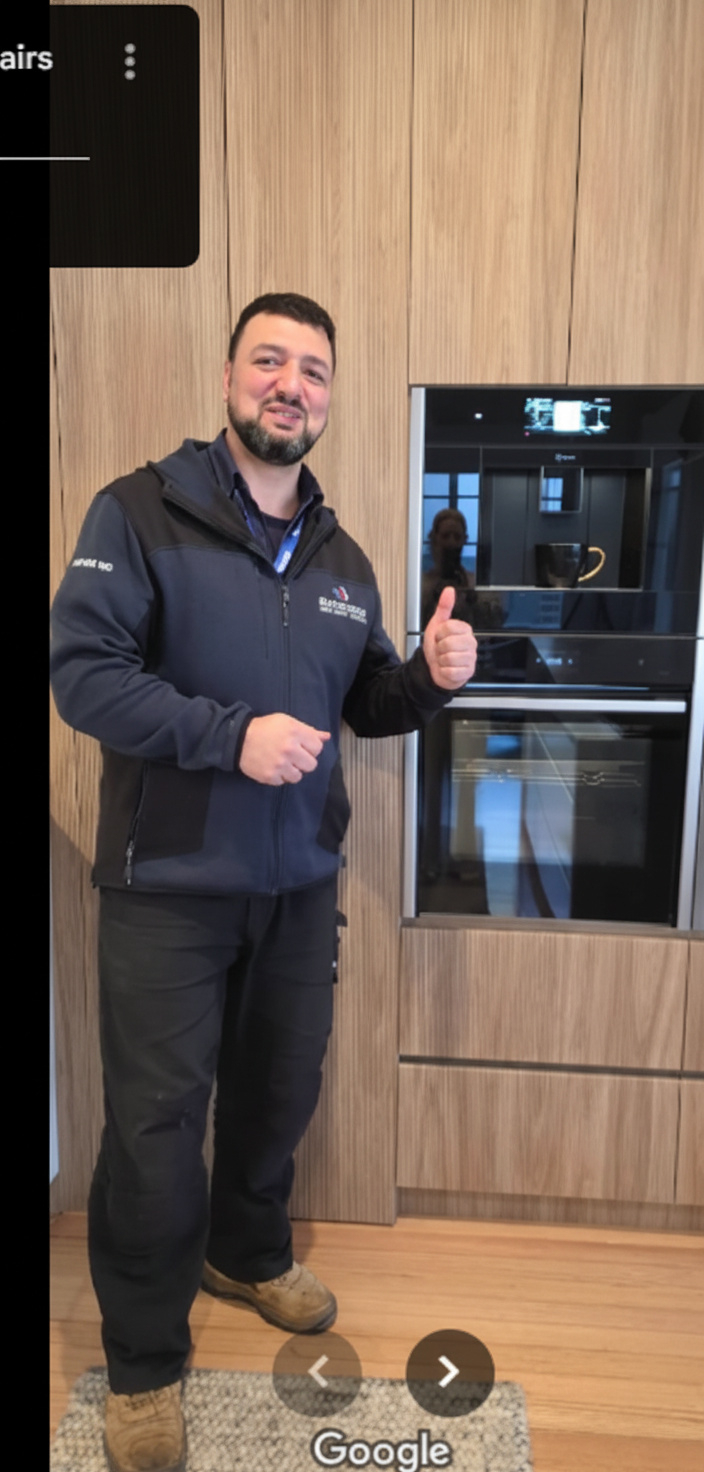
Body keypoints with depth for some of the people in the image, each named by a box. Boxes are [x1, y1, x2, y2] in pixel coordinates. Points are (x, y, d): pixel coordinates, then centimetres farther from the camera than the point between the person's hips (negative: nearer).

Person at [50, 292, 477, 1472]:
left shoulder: (342, 559, 10)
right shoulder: (140, 512, -8)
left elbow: (365, 704, 15)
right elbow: (82, 670, -15)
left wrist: (431, 677, -6)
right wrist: (232, 734, -24)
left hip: (299, 884, 6)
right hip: (168, 885, -5)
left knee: (278, 1092, 20)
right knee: (157, 1119, 5)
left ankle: (249, 1255, 49)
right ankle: (143, 1366, 28)